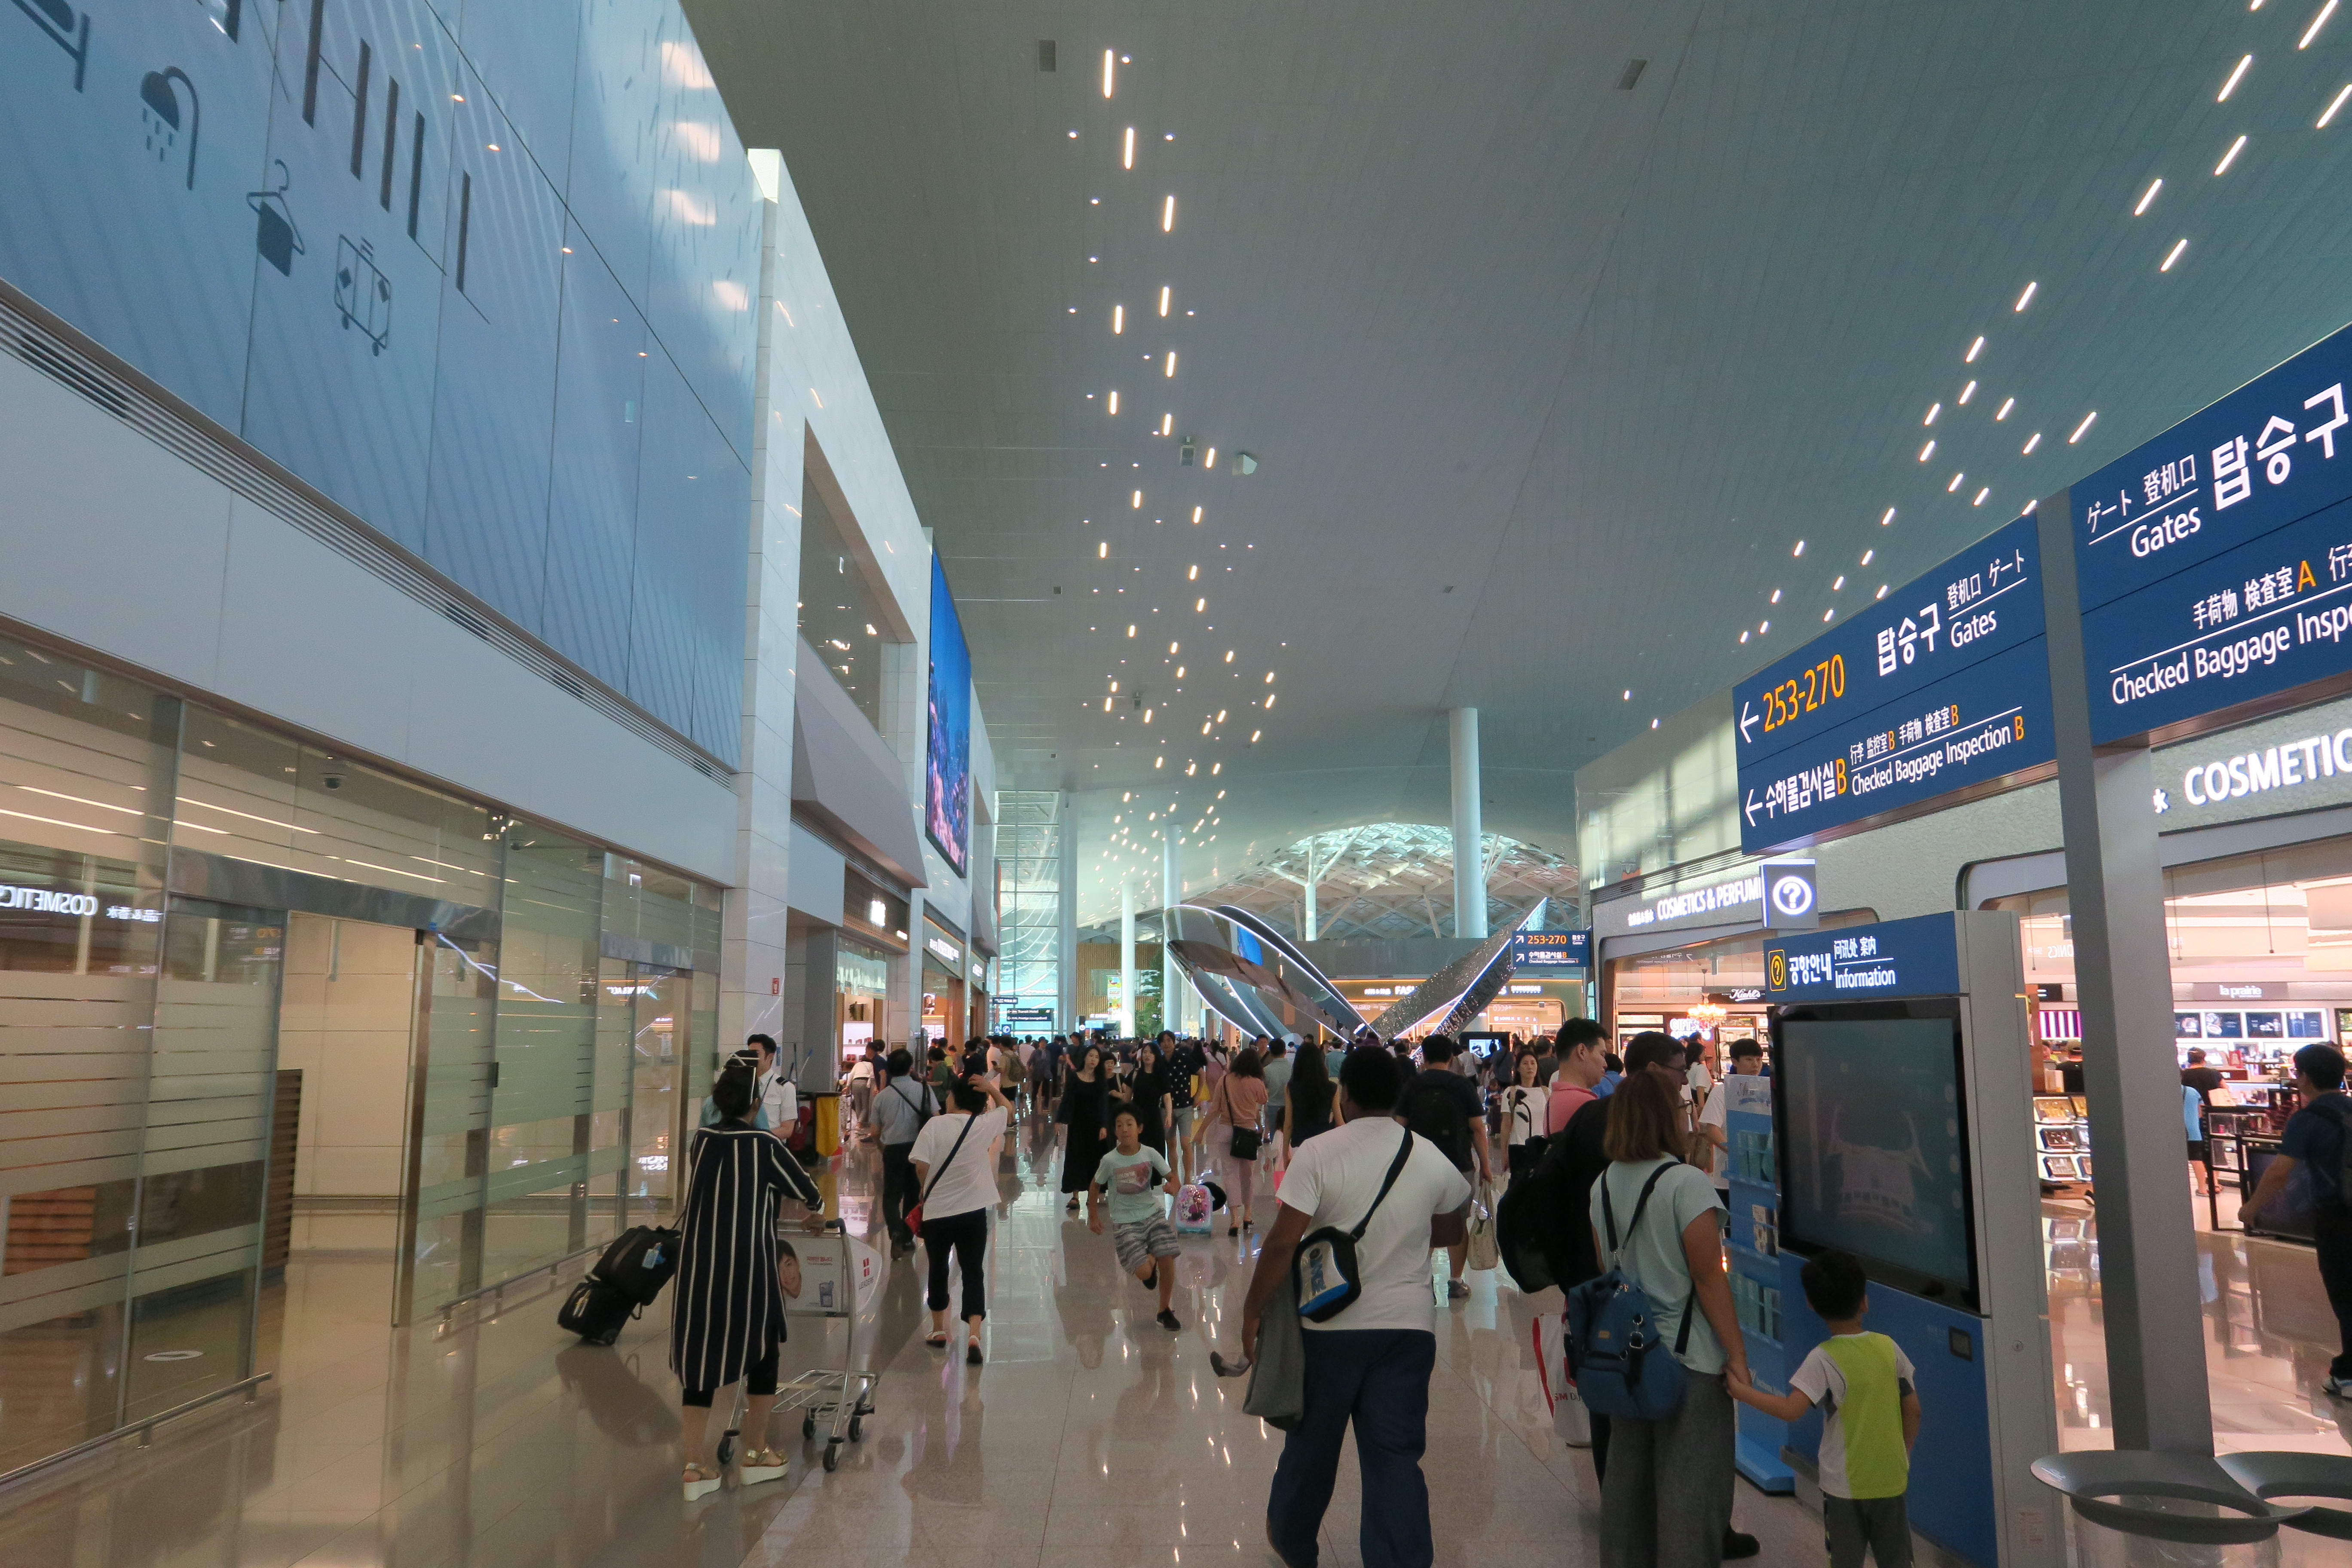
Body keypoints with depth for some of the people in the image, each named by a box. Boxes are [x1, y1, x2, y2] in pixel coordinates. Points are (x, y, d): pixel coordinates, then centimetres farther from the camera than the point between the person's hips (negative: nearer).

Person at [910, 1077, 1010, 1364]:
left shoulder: (934, 1125, -8)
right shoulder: (985, 1125, -4)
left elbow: (921, 1167, -10)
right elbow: (1007, 1109, 16)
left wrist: (928, 1191, 7)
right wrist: (991, 1089, 5)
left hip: (936, 1211, 0)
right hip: (973, 1211, 0)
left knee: (938, 1270, 17)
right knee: (974, 1272, 4)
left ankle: (939, 1330, 32)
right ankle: (974, 1334, -11)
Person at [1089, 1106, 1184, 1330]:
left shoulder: (1150, 1153, -9)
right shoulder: (1110, 1160, -13)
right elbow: (1095, 1187, 3)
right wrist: (1093, 1217, 5)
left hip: (1153, 1213, 2)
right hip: (1125, 1221, -2)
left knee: (1167, 1261, -9)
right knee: (1144, 1273, -13)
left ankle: (1165, 1311, 16)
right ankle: (1150, 1261, 27)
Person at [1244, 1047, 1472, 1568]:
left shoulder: (1318, 1153, -14)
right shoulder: (1432, 1160, -1)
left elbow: (1283, 1241, -17)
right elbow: (1450, 1232, 15)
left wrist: (1253, 1309, -7)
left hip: (1331, 1324, -2)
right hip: (1408, 1326, 2)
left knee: (1312, 1442, 18)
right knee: (1397, 1455, 7)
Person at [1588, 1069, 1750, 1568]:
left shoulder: (1604, 1185, 4)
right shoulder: (1686, 1184, -16)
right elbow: (1708, 1278, -16)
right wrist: (1738, 1357, -10)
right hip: (1688, 1359, -7)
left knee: (1627, 1476, 16)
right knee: (1690, 1490, 3)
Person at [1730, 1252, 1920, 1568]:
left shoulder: (1823, 1359, -17)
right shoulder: (1889, 1348, -5)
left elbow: (1791, 1410, -27)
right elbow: (1912, 1411, 1)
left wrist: (1742, 1391, -17)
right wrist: (1904, 1454, 17)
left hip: (1844, 1485, -3)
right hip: (1891, 1479, 4)